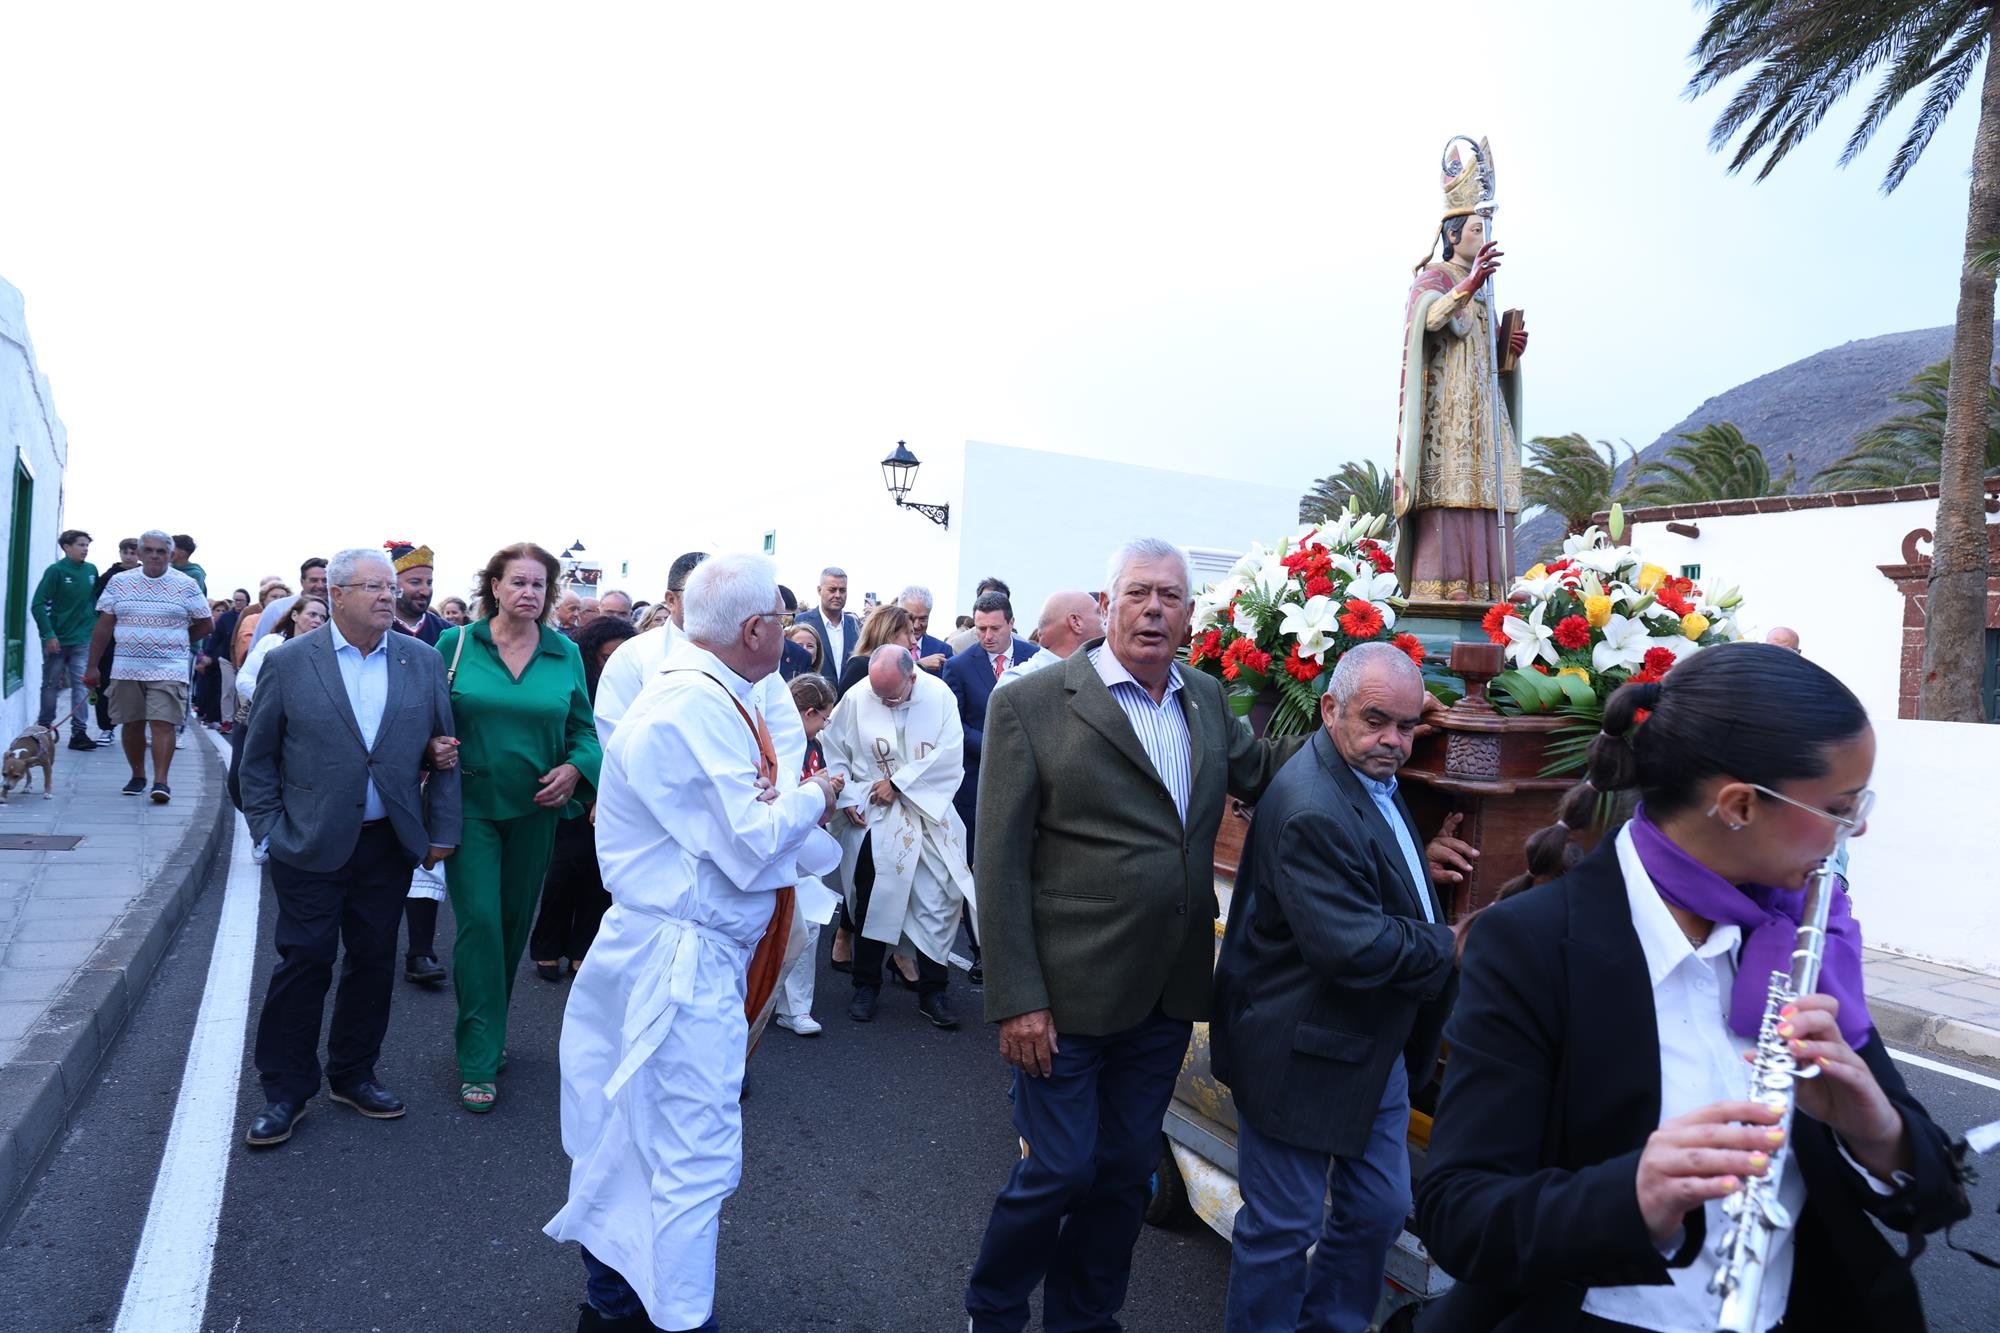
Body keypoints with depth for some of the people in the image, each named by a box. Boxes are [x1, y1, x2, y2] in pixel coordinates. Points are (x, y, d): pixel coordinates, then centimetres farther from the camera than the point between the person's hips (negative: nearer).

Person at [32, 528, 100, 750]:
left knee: (82, 684, -2)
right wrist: (49, 634, -16)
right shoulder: (56, 571, -9)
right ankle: (44, 727, 23)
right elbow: (38, 604, -11)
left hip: (83, 638, 3)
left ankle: (79, 732, -2)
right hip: (57, 639, -3)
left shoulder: (92, 570, 4)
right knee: (51, 684, 8)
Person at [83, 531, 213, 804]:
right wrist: (92, 666, 5)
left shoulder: (186, 585, 1)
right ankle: (137, 776, 21)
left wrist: (173, 643, 6)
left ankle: (160, 781, -11)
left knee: (163, 724, -10)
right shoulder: (119, 582, 6)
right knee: (132, 724, 8)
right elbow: (103, 626, 7)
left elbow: (206, 624, 8)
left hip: (169, 669, -2)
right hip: (126, 668, 3)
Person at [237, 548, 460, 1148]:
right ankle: (284, 1090, 19)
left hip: (391, 844, 3)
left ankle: (353, 1074, 29)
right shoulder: (289, 662, -4)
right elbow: (259, 755, 2)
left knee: (374, 961, 11)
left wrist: (441, 829, 3)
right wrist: (268, 829, -3)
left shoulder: (423, 662, 2)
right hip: (311, 845, -3)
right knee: (304, 962, 3)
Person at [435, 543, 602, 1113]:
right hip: (470, 804, -2)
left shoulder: (565, 654, 2)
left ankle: (486, 1028, 35)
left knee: (515, 921, 13)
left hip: (534, 808, 3)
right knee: (480, 922, -7)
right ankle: (478, 1061, 4)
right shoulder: (456, 643, -2)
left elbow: (584, 727, 7)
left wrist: (575, 768, -10)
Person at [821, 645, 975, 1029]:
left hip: (929, 816, 1)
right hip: (873, 817, 0)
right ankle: (866, 985, 24)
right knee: (872, 901, 7)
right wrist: (847, 796, -5)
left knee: (937, 903, 2)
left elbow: (950, 755, -12)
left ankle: (933, 990, 17)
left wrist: (899, 783, -13)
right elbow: (833, 750, 3)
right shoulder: (856, 698, -9)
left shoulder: (939, 695, -8)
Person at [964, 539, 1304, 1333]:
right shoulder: (1031, 705, -12)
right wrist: (1017, 999, -15)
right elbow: (999, 864, -13)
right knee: (1062, 1170, 6)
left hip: (1166, 997, 6)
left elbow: (1259, 771, 23)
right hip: (1067, 993, -5)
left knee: (1125, 1170, 19)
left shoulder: (1207, 700, 6)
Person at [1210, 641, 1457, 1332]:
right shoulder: (1312, 809, -27)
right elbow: (1353, 948, -29)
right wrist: (1447, 946, -14)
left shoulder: (1376, 782, 6)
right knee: (1283, 1229, 7)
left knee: (1380, 1210, 20)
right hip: (1304, 1056, -10)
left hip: (1376, 1047, 10)